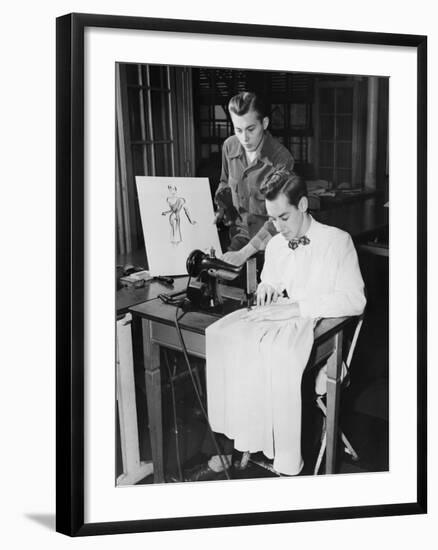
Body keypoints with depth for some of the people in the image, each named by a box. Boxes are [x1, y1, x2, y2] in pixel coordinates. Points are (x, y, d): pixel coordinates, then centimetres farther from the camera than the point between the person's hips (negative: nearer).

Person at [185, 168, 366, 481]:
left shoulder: (337, 241, 1)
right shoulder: (275, 245, 20)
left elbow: (354, 300, -8)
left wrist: (295, 306, -16)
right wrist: (267, 288, 8)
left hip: (316, 323, -6)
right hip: (273, 318, 6)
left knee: (278, 353, -40)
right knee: (219, 338, -25)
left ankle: (288, 466, -29)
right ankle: (230, 448, -23)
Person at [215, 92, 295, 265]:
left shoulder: (281, 159, -17)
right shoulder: (229, 146, 1)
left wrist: (244, 254, -29)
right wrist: (221, 205, 4)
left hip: (268, 242, -4)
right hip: (240, 236, 4)